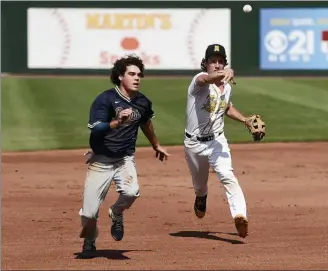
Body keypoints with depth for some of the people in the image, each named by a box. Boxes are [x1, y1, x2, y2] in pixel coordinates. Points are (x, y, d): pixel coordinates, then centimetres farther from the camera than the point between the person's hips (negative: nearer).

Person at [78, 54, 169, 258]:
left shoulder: (143, 103, 2)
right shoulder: (105, 99, -13)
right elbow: (95, 130, -22)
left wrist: (156, 146, 38)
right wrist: (117, 122, -38)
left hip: (125, 159, 3)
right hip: (101, 160, -3)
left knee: (131, 192, -28)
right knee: (90, 211, -4)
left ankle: (116, 214, 8)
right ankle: (89, 241, 29)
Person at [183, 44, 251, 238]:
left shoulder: (227, 87, 2)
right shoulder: (200, 80, -17)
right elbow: (206, 79, -44)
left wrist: (245, 120, 9)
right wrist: (223, 75, -65)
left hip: (217, 141, 2)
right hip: (194, 143, -2)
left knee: (227, 175, -24)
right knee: (200, 184, 19)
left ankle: (240, 215, -35)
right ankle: (201, 198, 55)